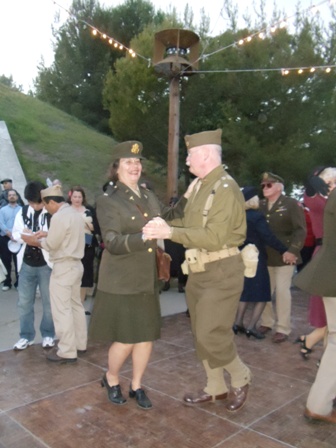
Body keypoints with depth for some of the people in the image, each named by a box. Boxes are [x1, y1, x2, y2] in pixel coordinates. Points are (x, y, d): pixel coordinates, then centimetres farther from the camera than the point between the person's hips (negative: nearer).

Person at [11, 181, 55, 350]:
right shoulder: (22, 212, 5)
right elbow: (15, 234, 9)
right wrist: (22, 235, -12)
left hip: (46, 264, -4)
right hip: (26, 264, 4)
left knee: (49, 302, 7)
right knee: (24, 302, 9)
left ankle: (48, 335, 23)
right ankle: (26, 336, 23)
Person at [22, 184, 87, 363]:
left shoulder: (59, 216, -18)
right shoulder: (74, 214, 11)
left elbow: (50, 245, -15)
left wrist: (35, 241, 1)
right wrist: (47, 234, 5)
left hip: (63, 267, -10)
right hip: (75, 264, 10)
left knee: (62, 310, -2)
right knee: (76, 306, 16)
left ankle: (67, 352, 5)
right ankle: (79, 344, 26)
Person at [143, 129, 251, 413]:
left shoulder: (226, 189, -18)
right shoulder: (199, 185, 8)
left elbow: (214, 237, -27)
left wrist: (170, 232, -29)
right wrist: (164, 225, -3)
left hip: (222, 272, -8)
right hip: (198, 271, 9)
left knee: (212, 335, -5)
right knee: (202, 334, 15)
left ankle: (241, 379, 22)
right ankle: (216, 388, 32)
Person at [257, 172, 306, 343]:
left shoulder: (291, 204, -4)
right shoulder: (260, 205, 11)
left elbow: (301, 230, -9)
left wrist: (293, 251, -18)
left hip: (284, 256, -5)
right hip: (264, 256, 5)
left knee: (282, 291, -2)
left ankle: (283, 329, 8)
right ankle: (266, 322, 27)